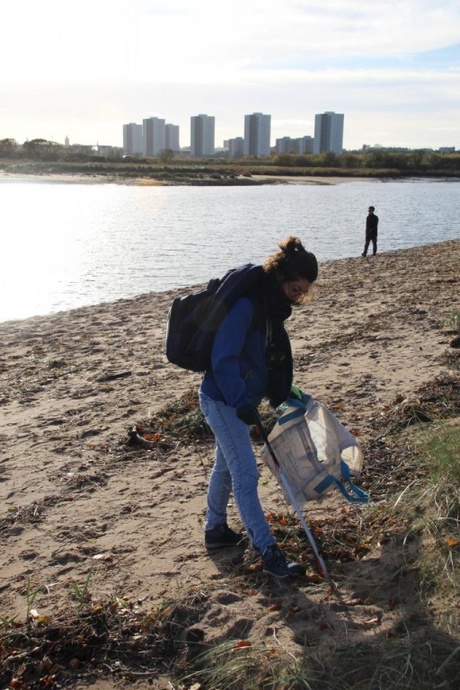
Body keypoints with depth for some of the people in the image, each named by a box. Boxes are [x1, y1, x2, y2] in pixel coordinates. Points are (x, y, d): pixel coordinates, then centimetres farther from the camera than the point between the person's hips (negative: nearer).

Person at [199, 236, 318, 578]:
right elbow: (223, 358, -28)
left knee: (227, 466, 21)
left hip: (240, 399, 10)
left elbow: (274, 356, 15)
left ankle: (216, 530, 38)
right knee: (246, 474, -6)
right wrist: (241, 402, -32)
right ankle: (269, 551, 0)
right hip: (223, 400, -10)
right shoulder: (245, 305, -25)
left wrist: (282, 394, 15)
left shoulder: (273, 304, 3)